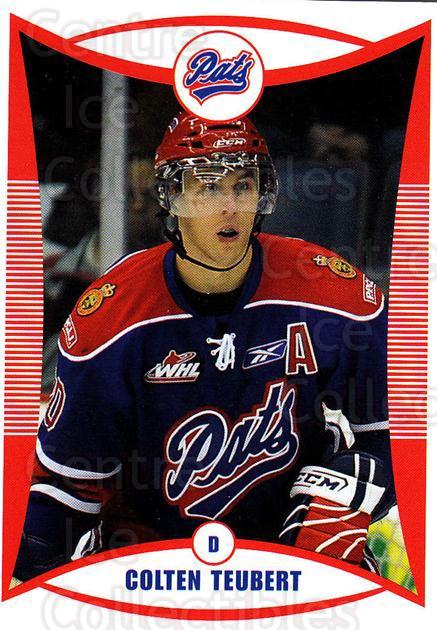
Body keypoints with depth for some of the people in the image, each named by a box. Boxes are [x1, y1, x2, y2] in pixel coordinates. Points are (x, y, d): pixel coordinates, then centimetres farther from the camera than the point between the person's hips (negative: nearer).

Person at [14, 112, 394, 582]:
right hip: (147, 538, 1)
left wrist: (330, 516, -12)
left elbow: (378, 426, 2)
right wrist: (30, 588, -5)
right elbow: (67, 469, -2)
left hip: (289, 536, 0)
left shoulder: (334, 292, -11)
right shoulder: (111, 312, -11)